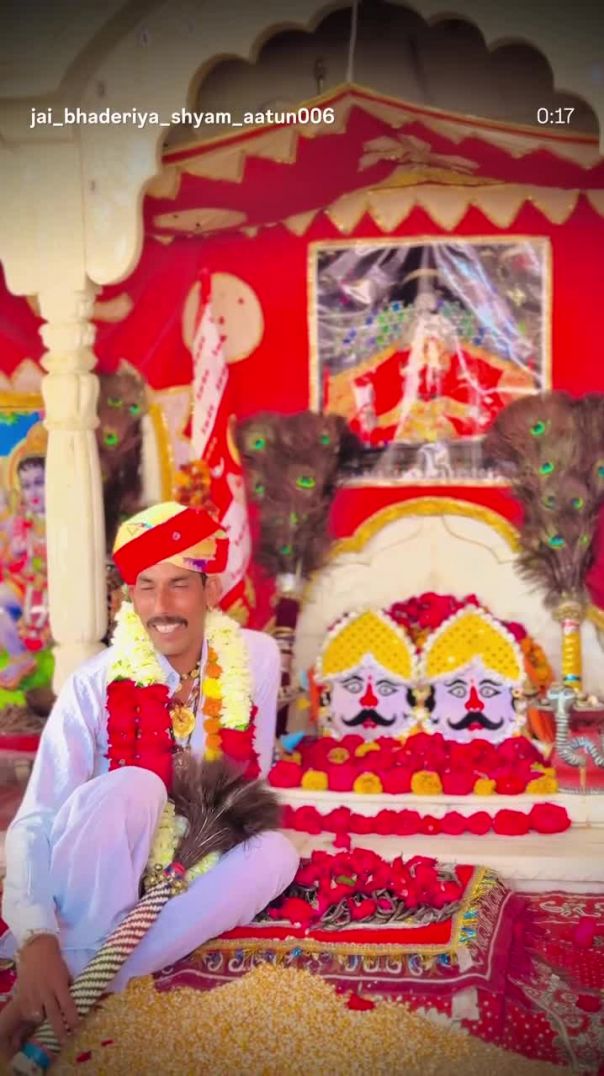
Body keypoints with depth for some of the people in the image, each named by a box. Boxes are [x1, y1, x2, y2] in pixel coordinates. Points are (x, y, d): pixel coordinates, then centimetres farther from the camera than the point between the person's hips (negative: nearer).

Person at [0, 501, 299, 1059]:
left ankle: (76, 978, -30)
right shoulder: (95, 686, -20)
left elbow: (251, 773, 3)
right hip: (91, 870, -4)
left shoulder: (255, 657, -11)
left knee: (274, 853, -28)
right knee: (132, 788, -34)